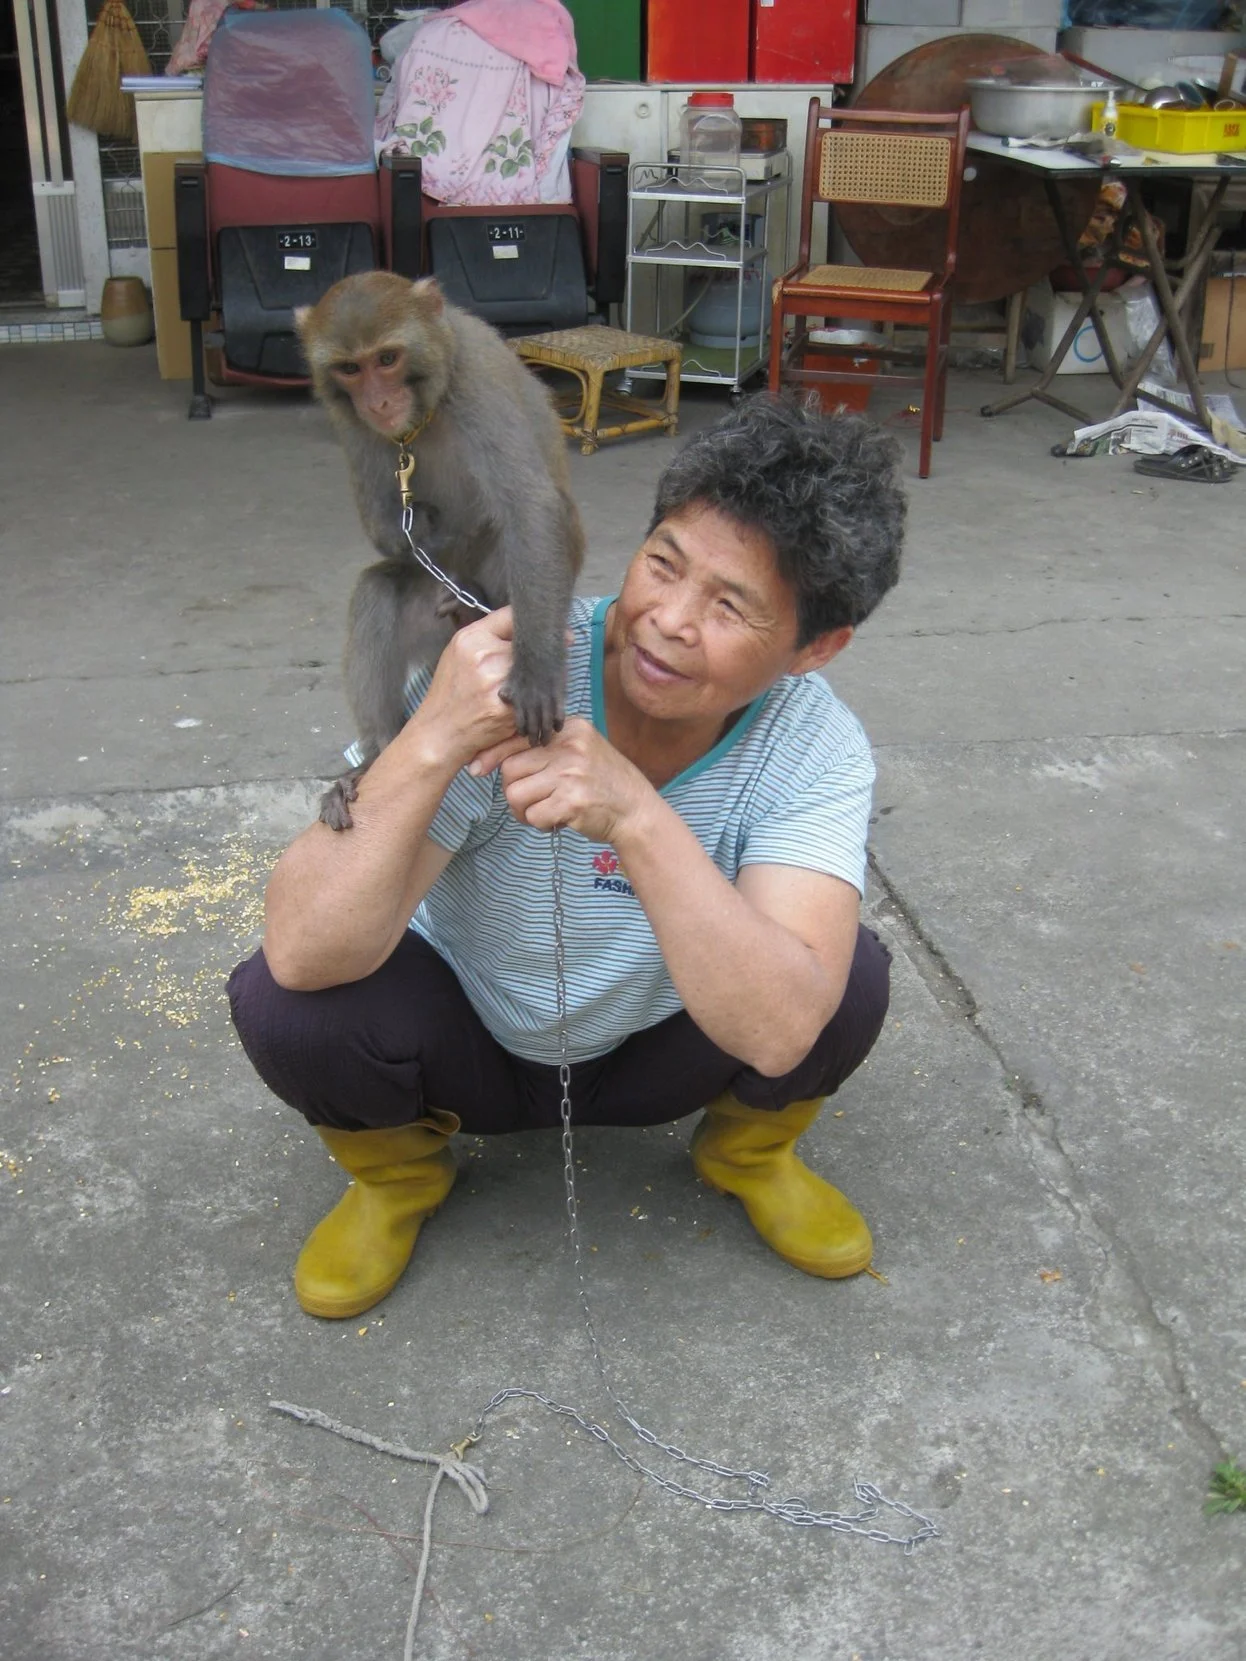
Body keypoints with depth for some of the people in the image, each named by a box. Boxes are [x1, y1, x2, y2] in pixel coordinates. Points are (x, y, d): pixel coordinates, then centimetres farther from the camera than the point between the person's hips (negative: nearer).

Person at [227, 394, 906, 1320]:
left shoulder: (816, 751, -24)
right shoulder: (502, 679, -30)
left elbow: (777, 1030, -39)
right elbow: (304, 953, -37)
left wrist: (638, 816, -51)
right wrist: (433, 741, -50)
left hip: (659, 1054, 1)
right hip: (468, 1043, 0)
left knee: (848, 977, -26)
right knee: (281, 1002, -29)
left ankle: (750, 1151, 10)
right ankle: (398, 1174, 7)